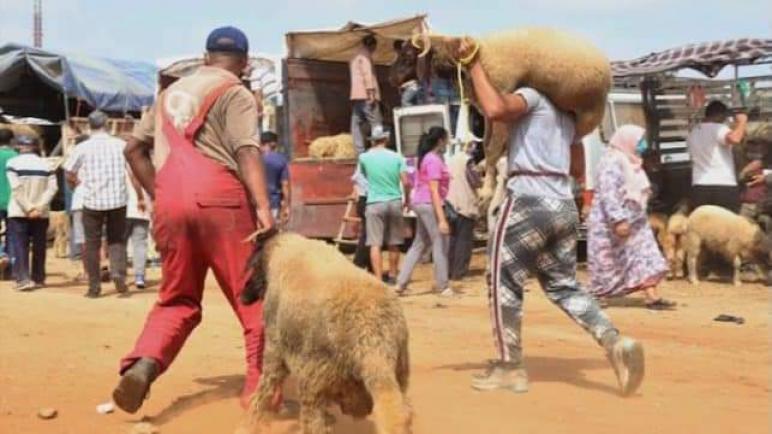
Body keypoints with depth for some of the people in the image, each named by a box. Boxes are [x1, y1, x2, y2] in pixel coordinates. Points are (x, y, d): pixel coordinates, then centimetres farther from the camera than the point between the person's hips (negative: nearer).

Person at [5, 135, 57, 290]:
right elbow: (52, 188, -6)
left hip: (18, 212, -3)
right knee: (39, 247, 11)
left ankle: (23, 279, -11)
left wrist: (28, 208, -14)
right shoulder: (46, 164, 4)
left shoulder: (13, 163, -5)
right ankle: (38, 279, 17)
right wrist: (39, 207, -12)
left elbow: (16, 188, -14)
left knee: (20, 247, -1)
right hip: (41, 214, 3)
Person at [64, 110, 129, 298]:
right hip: (118, 200, 1)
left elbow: (69, 173, 5)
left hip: (92, 201, -1)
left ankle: (94, 286, 10)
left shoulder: (83, 148, -4)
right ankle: (118, 273, -8)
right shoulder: (120, 145, -1)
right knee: (117, 240, 13)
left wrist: (79, 182, 25)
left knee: (92, 243, 9)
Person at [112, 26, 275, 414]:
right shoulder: (235, 93, 5)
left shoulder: (171, 92, 25)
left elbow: (134, 148, 24)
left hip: (169, 202, 6)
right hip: (218, 196, -5)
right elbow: (247, 151, -12)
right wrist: (263, 208, -21)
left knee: (177, 298, 14)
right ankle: (258, 389, 4)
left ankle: (142, 365, -9)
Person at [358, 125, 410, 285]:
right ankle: (392, 276, 23)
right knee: (393, 243, 13)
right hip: (395, 202, 2)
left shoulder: (364, 157, -1)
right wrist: (407, 200, 11)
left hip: (375, 203, -2)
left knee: (375, 244, -2)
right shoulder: (397, 157, 1)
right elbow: (406, 182, -4)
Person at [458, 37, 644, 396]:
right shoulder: (566, 115, 23)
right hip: (564, 204, 8)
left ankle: (510, 368, 7)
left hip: (529, 200, -8)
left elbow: (496, 110, -22)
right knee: (564, 285, 15)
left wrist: (473, 63, -12)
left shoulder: (532, 95, -1)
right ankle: (615, 343, -3)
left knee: (504, 282, 4)